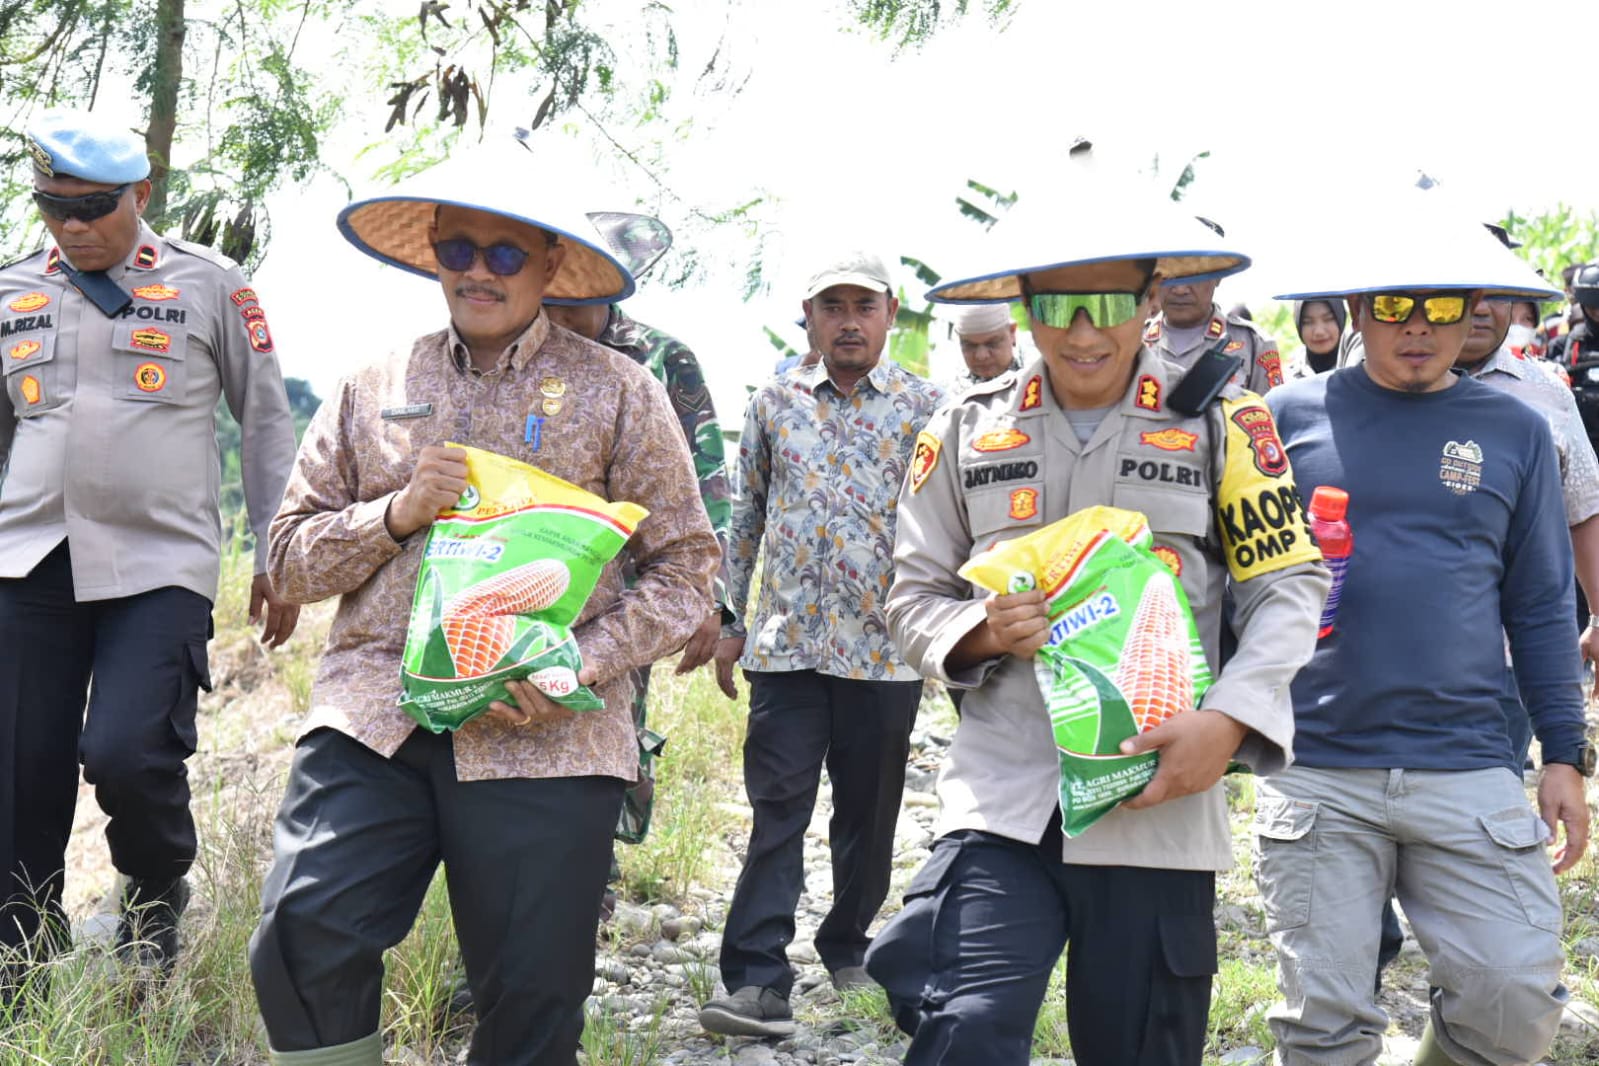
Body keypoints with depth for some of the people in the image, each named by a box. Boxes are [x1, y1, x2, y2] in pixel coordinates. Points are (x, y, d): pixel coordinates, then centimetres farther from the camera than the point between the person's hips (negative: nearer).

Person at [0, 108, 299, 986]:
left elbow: (267, 424, 8)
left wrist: (275, 559, 6)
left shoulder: (209, 287, 4)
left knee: (128, 755, -17)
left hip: (161, 563, -3)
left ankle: (156, 896, 15)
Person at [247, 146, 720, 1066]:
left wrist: (582, 662, -11)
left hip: (545, 740, -1)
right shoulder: (373, 390, 16)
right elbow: (292, 557, 14)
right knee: (304, 941, -17)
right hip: (372, 714, 2)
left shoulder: (617, 391, 7)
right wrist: (398, 512, -5)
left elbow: (688, 566, 4)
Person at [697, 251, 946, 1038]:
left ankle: (849, 945, 30)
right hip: (787, 642, 1)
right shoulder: (774, 403, 8)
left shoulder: (925, 406, 2)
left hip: (886, 649, 0)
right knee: (777, 810, -4)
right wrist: (729, 623, 12)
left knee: (869, 812, 11)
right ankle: (757, 980, -5)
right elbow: (745, 517, 14)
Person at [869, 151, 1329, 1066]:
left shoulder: (1221, 422, 3)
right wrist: (982, 632, -11)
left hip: (1159, 798, 0)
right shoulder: (968, 432, 8)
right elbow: (914, 598, 12)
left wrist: (1230, 719, -14)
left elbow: (1289, 586, 2)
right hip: (1002, 797, 1)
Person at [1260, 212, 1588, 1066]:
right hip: (1315, 766, -1)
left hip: (1469, 768, 1)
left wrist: (1565, 754, 7)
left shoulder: (1515, 431, 8)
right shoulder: (1291, 415, 4)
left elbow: (1540, 607, 11)